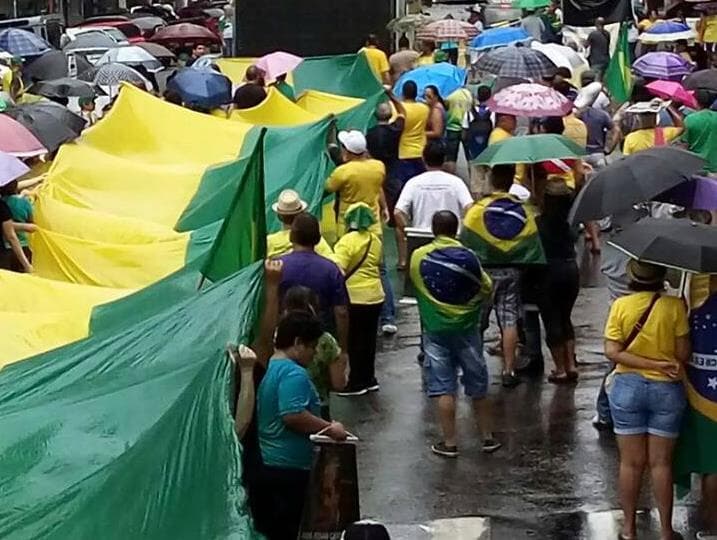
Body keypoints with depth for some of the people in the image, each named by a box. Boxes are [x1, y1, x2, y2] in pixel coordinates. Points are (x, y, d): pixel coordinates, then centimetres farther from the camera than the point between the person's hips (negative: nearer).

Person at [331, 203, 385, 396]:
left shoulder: (347, 241, -15)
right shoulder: (375, 240, 5)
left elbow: (338, 270, -24)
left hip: (355, 298, -6)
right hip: (375, 296, 6)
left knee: (355, 340, 3)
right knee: (369, 338, 15)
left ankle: (357, 382, 8)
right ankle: (369, 378, 23)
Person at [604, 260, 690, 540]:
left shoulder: (621, 305, -8)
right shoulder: (674, 306, -12)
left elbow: (612, 352, -13)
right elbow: (683, 353, -10)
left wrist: (653, 364, -13)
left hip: (628, 387, 1)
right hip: (666, 389, -1)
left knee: (631, 462, 11)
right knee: (661, 463, 9)